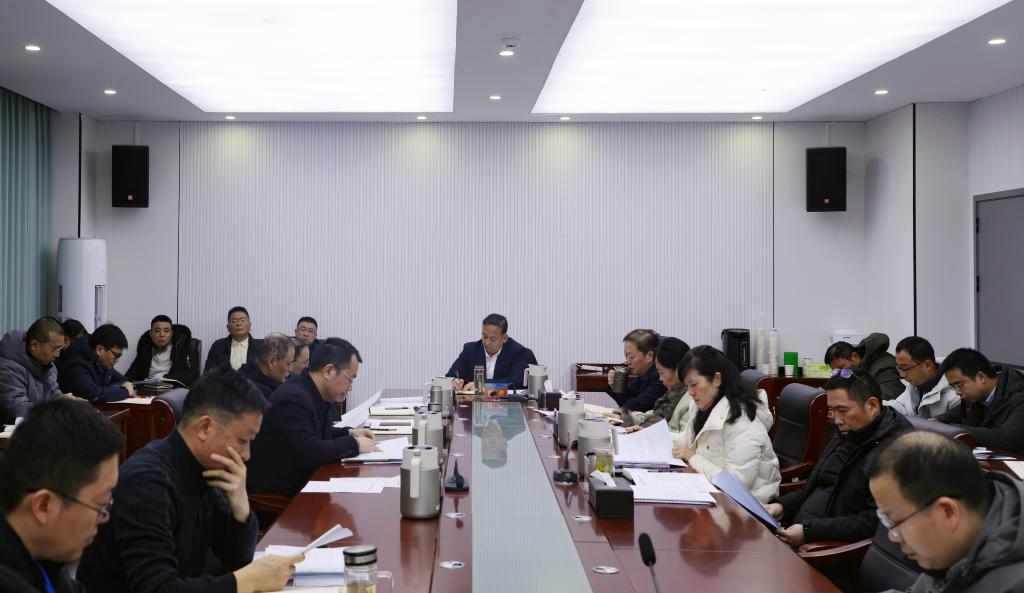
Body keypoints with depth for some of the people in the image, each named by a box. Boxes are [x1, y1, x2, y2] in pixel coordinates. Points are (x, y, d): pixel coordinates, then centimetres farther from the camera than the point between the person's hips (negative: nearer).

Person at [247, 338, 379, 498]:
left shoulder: (316, 394, 4)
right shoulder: (292, 398, -22)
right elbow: (309, 453, -28)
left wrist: (349, 433, 6)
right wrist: (354, 444, -17)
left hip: (301, 480, 8)